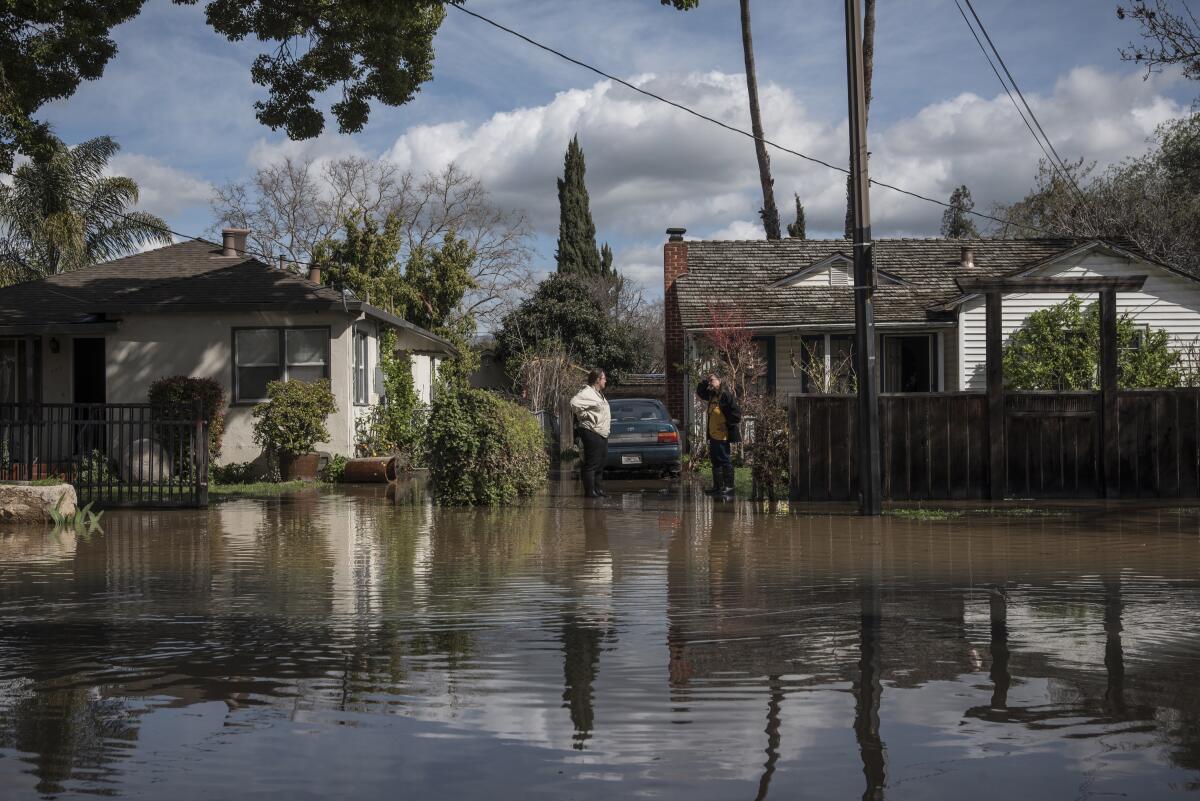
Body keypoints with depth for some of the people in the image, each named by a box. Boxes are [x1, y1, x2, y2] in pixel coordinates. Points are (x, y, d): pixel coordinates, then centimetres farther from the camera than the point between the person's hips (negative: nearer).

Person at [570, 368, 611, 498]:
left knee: (600, 463, 14)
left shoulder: (599, 394, 18)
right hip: (592, 433, -10)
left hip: (602, 434, 10)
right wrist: (584, 415, -18)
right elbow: (574, 403, -29)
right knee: (591, 463, -8)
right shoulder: (587, 393, -15)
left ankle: (598, 489, 22)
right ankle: (590, 491, -6)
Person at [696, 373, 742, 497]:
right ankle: (717, 486, 22)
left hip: (722, 435, -10)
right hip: (713, 435, 10)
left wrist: (729, 426, -15)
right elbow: (700, 392, 28)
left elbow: (736, 411, -18)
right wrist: (705, 382, 11)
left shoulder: (726, 395, -14)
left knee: (725, 461, -6)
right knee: (715, 461, 14)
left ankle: (729, 487, -2)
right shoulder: (712, 395, 13)